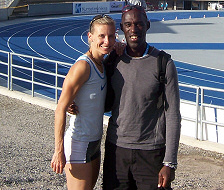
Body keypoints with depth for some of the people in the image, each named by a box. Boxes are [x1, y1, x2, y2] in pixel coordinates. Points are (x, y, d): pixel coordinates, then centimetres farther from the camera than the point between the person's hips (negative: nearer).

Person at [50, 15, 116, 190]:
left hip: (94, 142, 9)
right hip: (79, 143, -9)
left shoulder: (103, 64, 8)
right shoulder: (83, 66, -18)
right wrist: (59, 151, -21)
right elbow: (61, 108, -19)